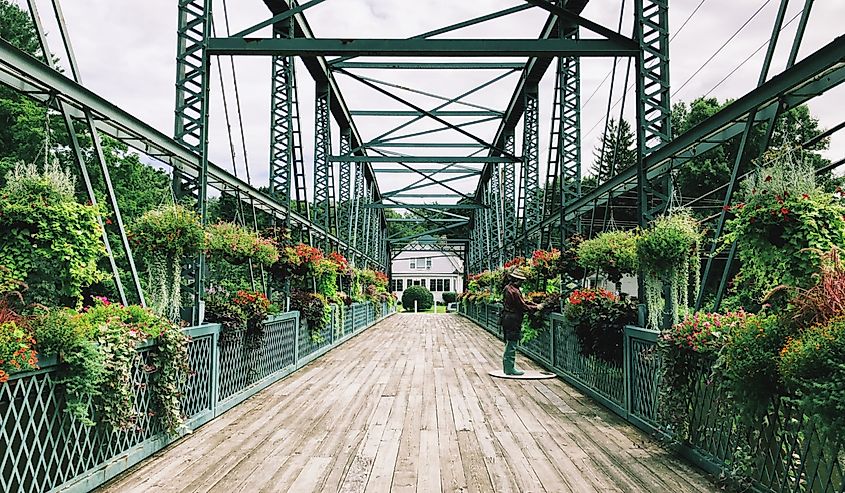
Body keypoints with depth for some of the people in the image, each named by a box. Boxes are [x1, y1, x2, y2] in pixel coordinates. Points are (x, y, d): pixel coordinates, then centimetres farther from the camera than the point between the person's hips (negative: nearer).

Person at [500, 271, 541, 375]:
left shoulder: (508, 288, 11)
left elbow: (522, 301, 14)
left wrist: (535, 305, 7)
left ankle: (507, 366, 24)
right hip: (513, 321, -10)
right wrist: (536, 307, -5)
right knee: (512, 345, -3)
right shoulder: (514, 291, -21)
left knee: (509, 344, 17)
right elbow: (523, 307, -16)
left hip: (507, 319, 10)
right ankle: (510, 369, 2)